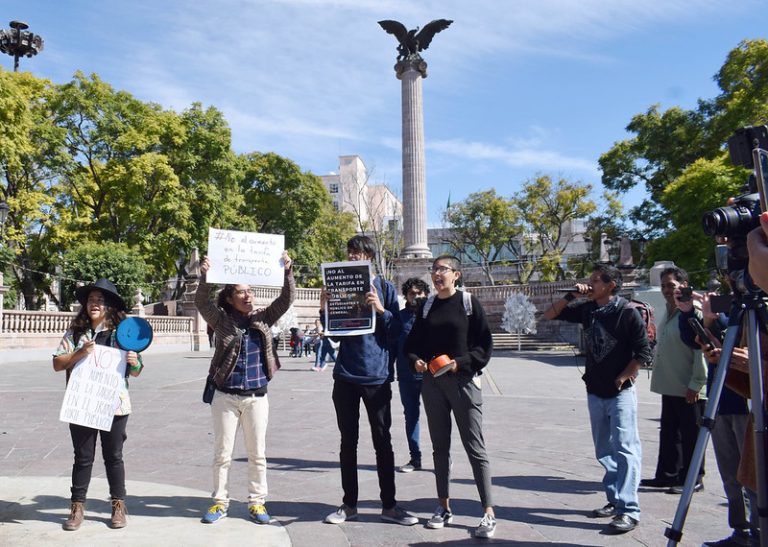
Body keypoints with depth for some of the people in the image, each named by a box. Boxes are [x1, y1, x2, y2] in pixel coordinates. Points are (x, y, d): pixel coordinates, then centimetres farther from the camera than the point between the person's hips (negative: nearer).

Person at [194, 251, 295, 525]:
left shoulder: (263, 318, 3)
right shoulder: (221, 320, -2)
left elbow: (287, 299, -5)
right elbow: (201, 303, -16)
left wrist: (287, 272, -20)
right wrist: (205, 278, -32)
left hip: (257, 397, 1)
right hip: (226, 397, -1)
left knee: (257, 454, 9)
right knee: (222, 453, 8)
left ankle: (257, 502, 22)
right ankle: (220, 502, 24)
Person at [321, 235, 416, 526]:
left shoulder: (384, 288, 0)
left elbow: (396, 332, -3)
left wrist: (380, 310, -19)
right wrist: (324, 310, -7)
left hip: (377, 375, -3)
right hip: (346, 374, 3)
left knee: (383, 442, 5)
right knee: (348, 442, 11)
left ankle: (389, 505, 17)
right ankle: (349, 504, 23)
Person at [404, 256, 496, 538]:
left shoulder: (469, 303, -3)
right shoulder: (426, 306, 9)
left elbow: (485, 343, -5)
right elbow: (413, 341, 14)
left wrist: (462, 363, -17)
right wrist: (416, 360, -6)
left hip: (463, 382, -4)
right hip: (432, 383, 5)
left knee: (475, 448, -1)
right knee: (440, 447, 12)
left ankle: (489, 513, 7)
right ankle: (444, 507, 24)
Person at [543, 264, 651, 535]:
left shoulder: (628, 313, -12)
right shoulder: (586, 309, 5)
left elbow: (643, 353, -11)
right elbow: (550, 315, 9)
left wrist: (621, 378, -9)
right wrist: (571, 295, -3)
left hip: (621, 393, -6)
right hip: (595, 392, 7)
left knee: (624, 449, -8)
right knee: (604, 451, 13)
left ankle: (628, 510, -5)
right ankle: (615, 500, 25)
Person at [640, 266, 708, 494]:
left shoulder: (694, 312, -14)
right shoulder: (667, 313, 15)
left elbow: (702, 351, -19)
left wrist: (696, 384, -20)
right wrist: (660, 378, 21)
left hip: (689, 390, -9)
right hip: (670, 387, 9)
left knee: (691, 434, 2)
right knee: (669, 432, 15)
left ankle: (693, 479, 14)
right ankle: (668, 474, 25)